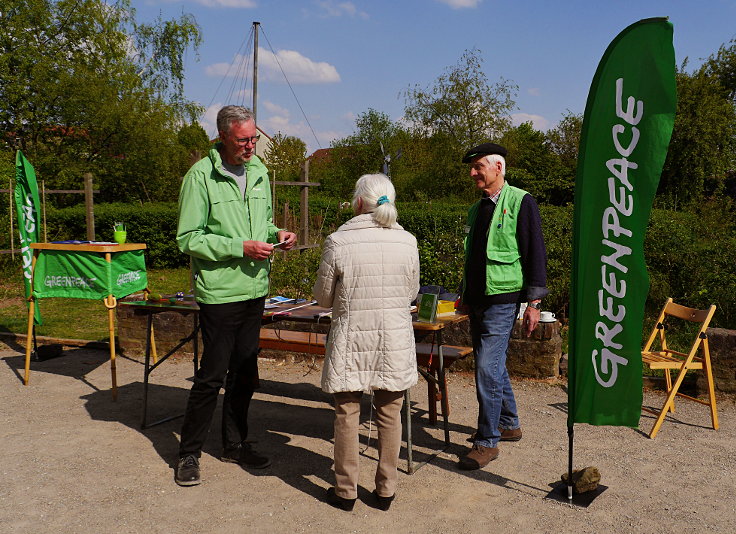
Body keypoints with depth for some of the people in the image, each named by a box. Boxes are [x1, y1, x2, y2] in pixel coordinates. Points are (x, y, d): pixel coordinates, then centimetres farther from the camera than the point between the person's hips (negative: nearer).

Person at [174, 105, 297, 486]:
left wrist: (276, 234, -1)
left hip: (255, 288, 7)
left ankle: (234, 444, 30)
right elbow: (188, 239, -13)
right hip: (219, 292, -6)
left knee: (244, 373, 14)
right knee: (212, 375, 0)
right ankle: (189, 453, 17)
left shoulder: (258, 171, 10)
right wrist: (241, 247, -20)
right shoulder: (201, 176, -11)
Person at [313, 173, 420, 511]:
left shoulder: (338, 241, -11)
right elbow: (412, 293, 9)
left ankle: (346, 491, 21)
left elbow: (323, 297, -2)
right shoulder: (407, 241, -3)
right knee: (390, 415, 13)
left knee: (347, 414, 10)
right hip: (395, 341, 3)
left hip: (351, 340, -2)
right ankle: (386, 489, 24)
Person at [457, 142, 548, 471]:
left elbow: (535, 253, -10)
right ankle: (509, 424, 31)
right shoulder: (477, 209, 15)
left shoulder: (520, 202, -8)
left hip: (502, 301, -8)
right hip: (478, 301, 8)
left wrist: (534, 302, -14)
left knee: (487, 367, -11)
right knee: (494, 365, 16)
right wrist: (465, 296, 22)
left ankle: (487, 441, -1)